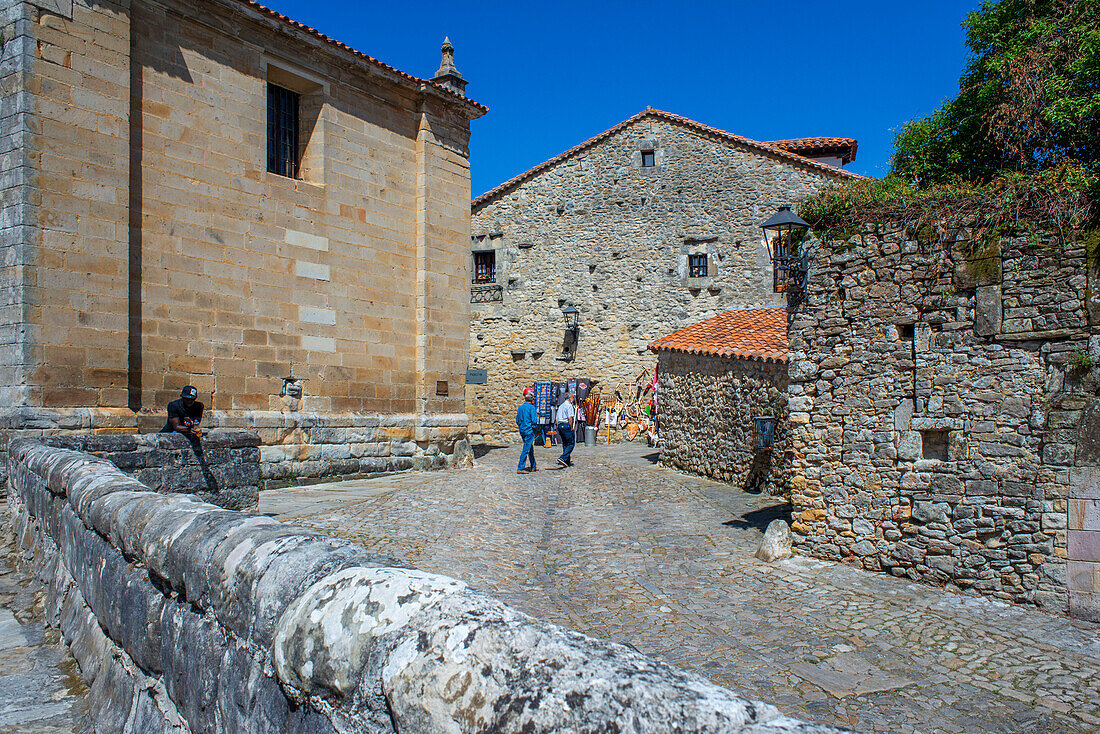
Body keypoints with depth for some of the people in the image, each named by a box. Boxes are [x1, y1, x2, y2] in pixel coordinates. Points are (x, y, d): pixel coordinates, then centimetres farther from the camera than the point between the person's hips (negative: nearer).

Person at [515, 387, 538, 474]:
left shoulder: (520, 407, 9)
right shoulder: (531, 407, -13)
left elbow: (517, 421, 12)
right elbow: (534, 420, -19)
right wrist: (535, 427, -2)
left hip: (522, 431, 8)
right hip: (529, 431, -8)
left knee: (531, 449, 18)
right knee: (526, 450, -6)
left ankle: (533, 467, 27)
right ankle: (520, 469, -7)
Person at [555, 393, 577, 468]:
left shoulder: (560, 406, 21)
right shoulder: (569, 405, -6)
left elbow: (556, 419, 21)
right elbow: (570, 418, -17)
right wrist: (571, 428, -12)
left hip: (560, 426, 9)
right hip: (566, 425, -9)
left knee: (565, 444, 12)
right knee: (571, 443, -6)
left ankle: (567, 461, 12)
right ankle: (563, 458, -19)